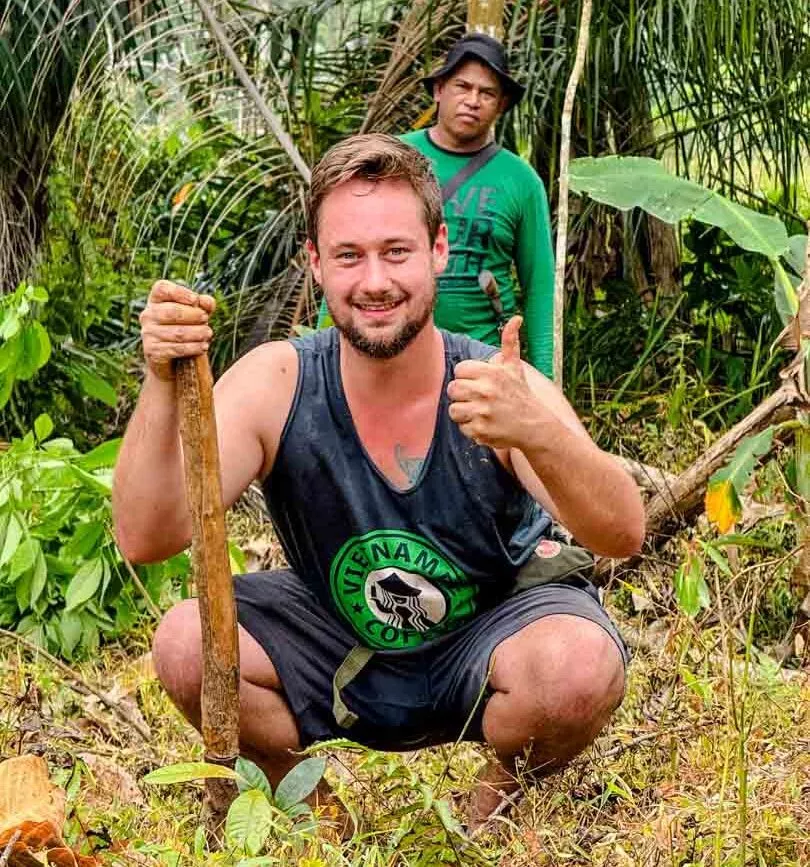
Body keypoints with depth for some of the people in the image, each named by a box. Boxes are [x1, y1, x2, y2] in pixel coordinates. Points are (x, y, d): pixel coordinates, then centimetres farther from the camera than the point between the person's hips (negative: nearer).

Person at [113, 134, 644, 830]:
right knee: (185, 643, -24)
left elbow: (623, 536, -32)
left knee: (580, 666, -33)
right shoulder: (276, 384, -17)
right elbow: (147, 540, -23)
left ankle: (508, 783, 3)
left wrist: (537, 433, -52)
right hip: (335, 652, 2)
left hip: (486, 646, -1)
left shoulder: (499, 389, -21)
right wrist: (163, 385, -38)